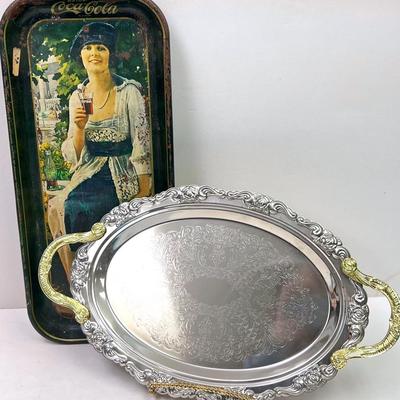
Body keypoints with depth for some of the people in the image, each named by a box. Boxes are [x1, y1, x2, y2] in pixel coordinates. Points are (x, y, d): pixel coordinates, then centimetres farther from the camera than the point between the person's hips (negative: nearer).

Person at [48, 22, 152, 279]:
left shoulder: (129, 92, -8)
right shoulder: (77, 97, 6)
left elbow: (142, 145, -9)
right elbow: (75, 157, 5)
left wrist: (144, 194, -14)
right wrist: (79, 128, -14)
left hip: (124, 175, -4)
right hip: (90, 173, 5)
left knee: (78, 209, -25)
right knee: (58, 205, -20)